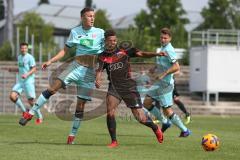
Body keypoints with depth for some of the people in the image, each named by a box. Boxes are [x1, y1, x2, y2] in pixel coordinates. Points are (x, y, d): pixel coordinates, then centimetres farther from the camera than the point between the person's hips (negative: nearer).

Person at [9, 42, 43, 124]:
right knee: (12, 96, -13)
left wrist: (27, 74, -23)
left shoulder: (30, 57, -7)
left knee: (31, 101, -6)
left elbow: (34, 69, -10)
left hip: (28, 81, -6)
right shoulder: (19, 57, 14)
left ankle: (39, 117, 14)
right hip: (20, 81, 6)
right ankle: (24, 111, 5)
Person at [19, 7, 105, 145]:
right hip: (77, 65, 0)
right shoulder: (75, 32, 7)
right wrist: (50, 61, 1)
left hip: (91, 70, 0)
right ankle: (30, 113, -14)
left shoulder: (100, 33, 3)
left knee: (81, 104, -1)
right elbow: (65, 50, 12)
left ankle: (72, 136, 8)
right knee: (53, 87, -18)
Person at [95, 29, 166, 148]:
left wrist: (156, 54, -19)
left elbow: (141, 54, -5)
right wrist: (97, 80, -30)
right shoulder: (103, 57, 5)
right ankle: (114, 141, -10)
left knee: (140, 117, -1)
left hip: (129, 87, -1)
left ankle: (155, 128, 30)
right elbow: (99, 70, -7)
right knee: (110, 111, -22)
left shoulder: (124, 51, 2)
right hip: (114, 87, 1)